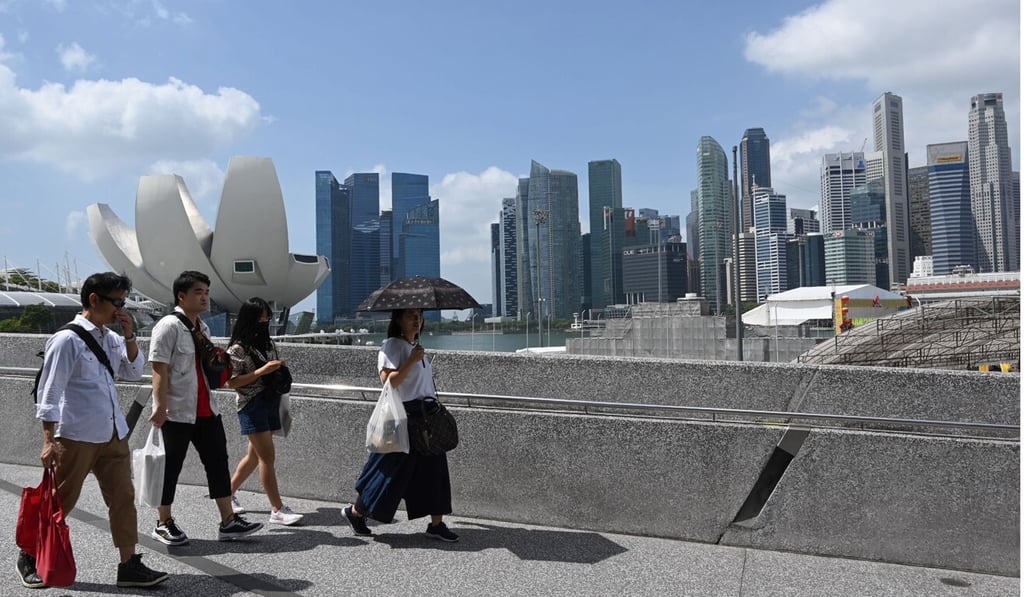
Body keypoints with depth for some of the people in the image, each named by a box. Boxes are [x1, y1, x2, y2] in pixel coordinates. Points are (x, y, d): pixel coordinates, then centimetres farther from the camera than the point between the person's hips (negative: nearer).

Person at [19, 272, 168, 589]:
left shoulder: (111, 338, 8)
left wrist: (130, 337, 1)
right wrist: (48, 441, -14)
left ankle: (129, 565, 13)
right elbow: (49, 393, -12)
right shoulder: (67, 339, -12)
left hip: (113, 434, 7)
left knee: (123, 497, 5)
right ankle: (29, 556, 32)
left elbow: (134, 372, 15)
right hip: (76, 436, -6)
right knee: (59, 501, 8)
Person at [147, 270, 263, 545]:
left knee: (218, 462, 6)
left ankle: (228, 522, 11)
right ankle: (164, 524, 22)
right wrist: (160, 406, -22)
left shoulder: (203, 327, 15)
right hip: (178, 412, -8)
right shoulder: (168, 326, -10)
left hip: (206, 410, 8)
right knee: (171, 467, 6)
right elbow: (159, 369, -16)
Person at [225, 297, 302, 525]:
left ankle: (229, 494, 31)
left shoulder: (268, 343, 12)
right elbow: (232, 382, -14)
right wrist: (262, 370, -21)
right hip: (252, 405, -7)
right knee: (267, 456, -9)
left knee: (254, 455, 14)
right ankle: (277, 510, -6)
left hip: (271, 402, 7)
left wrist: (280, 369, 1)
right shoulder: (237, 348, -9)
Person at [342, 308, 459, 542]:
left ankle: (436, 524, 13)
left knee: (433, 468, 5)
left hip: (426, 414, 8)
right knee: (392, 470, 1)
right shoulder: (391, 346, -9)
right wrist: (412, 360, -23)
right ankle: (356, 511, 22)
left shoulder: (417, 347, 15)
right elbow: (388, 381, -21)